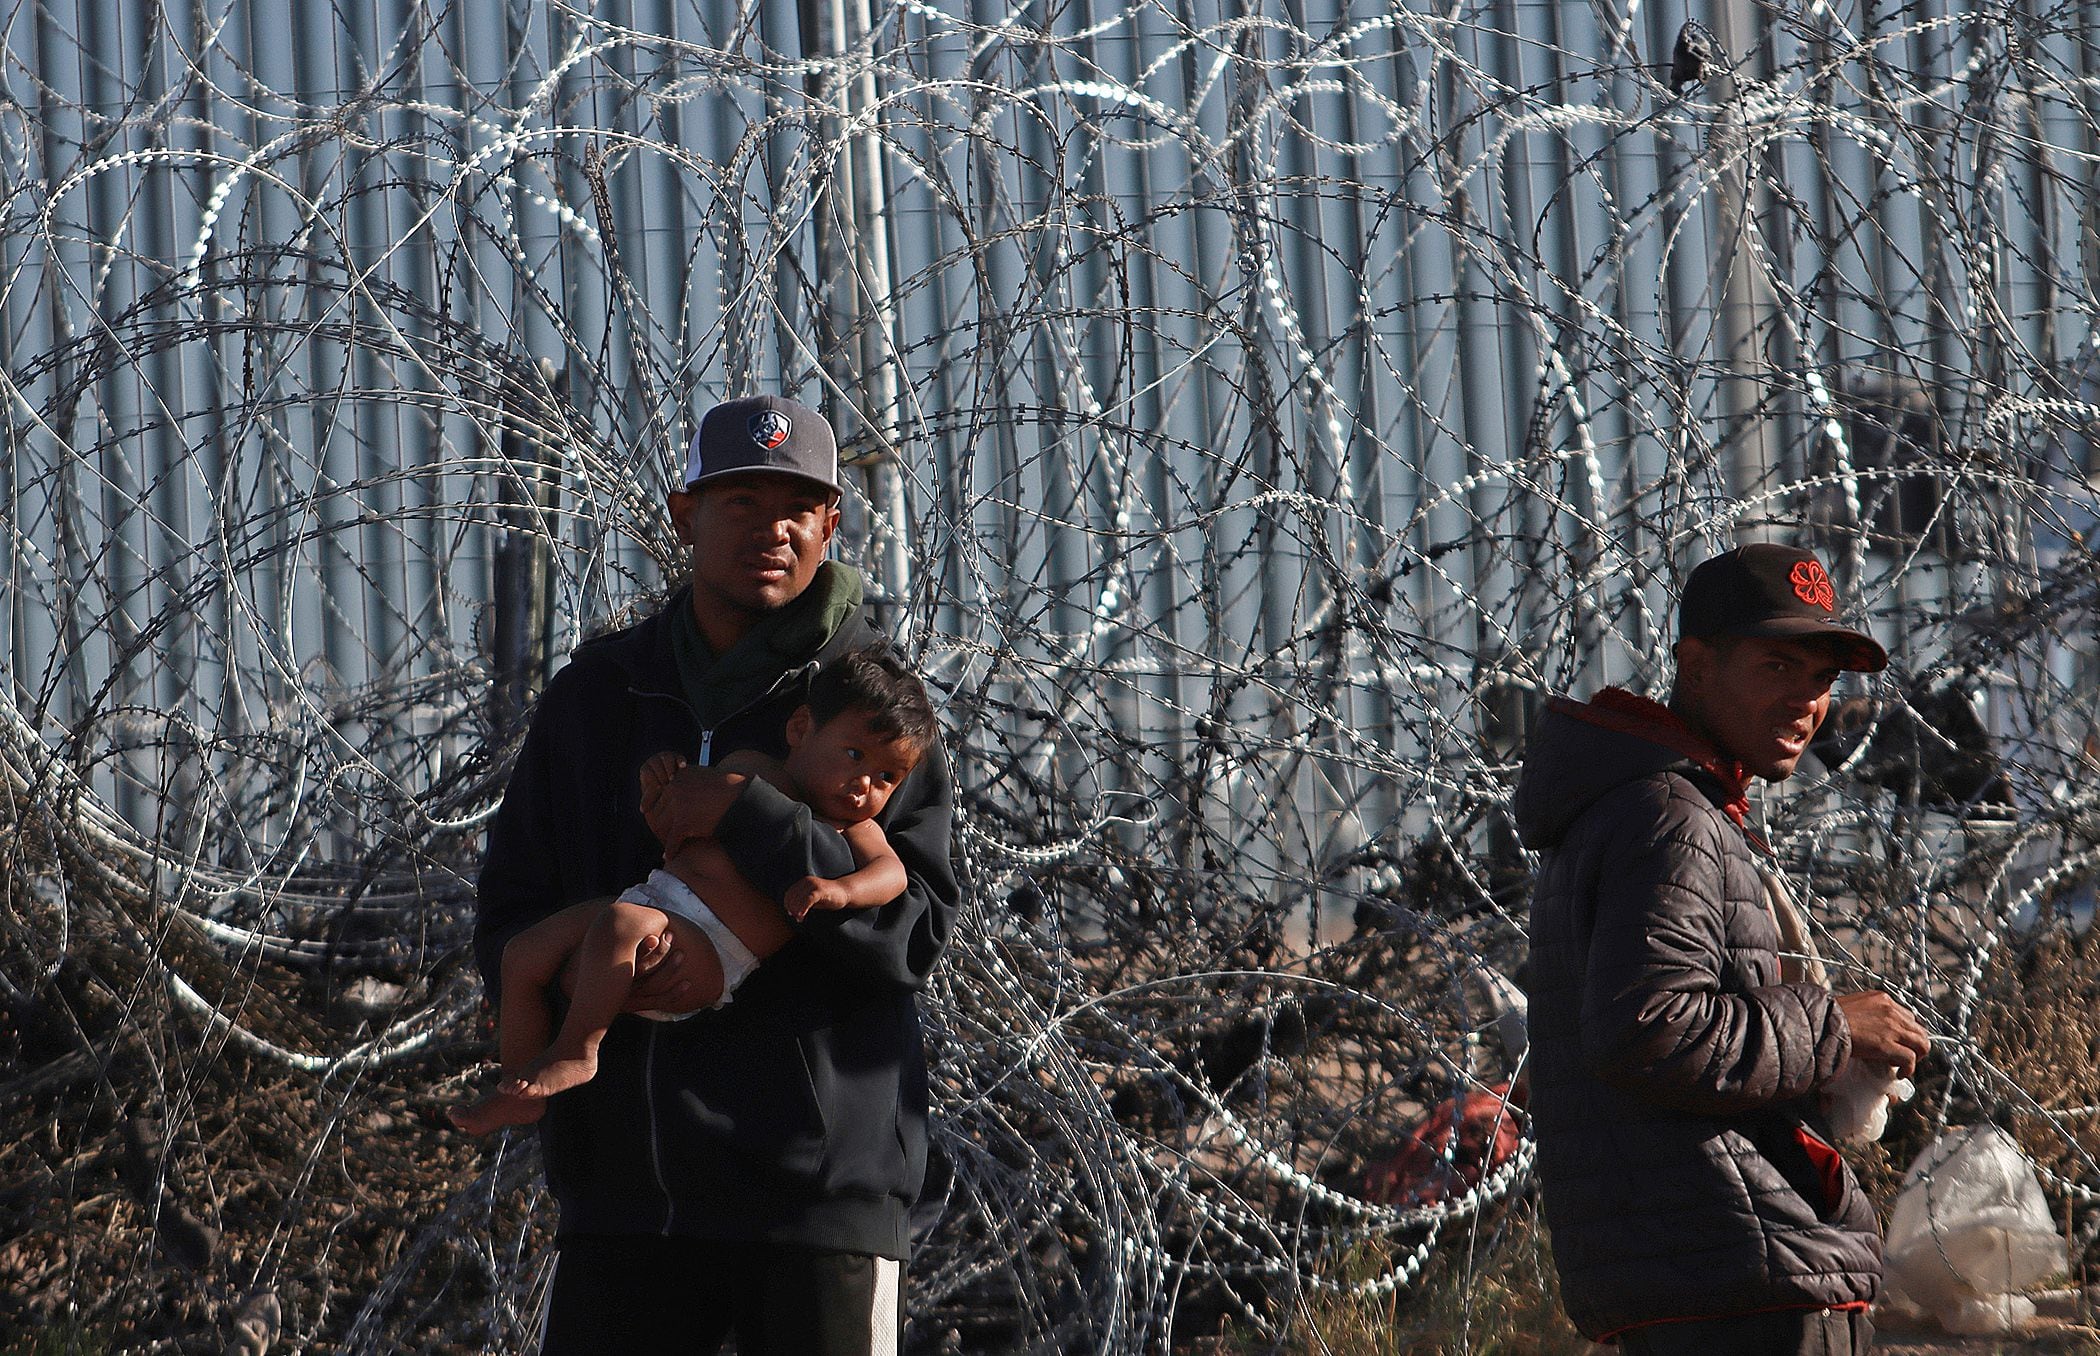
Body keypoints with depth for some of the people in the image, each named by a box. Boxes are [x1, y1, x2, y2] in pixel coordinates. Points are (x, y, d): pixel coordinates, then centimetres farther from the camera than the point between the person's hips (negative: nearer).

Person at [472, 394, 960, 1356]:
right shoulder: (595, 694, 12)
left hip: (821, 1192, -3)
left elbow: (913, 934, -8)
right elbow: (507, 926, 11)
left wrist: (749, 818, -17)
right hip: (624, 1180, 3)